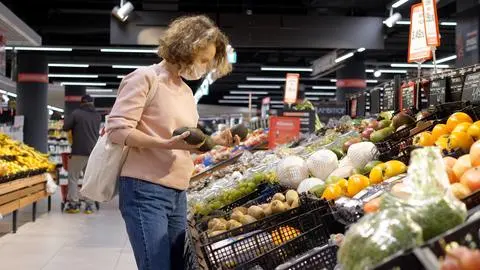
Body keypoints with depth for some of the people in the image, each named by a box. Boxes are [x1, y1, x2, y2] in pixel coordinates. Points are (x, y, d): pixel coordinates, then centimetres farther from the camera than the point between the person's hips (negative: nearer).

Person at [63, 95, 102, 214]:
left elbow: (65, 127, -1)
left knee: (73, 177, 6)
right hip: (94, 151, 4)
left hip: (79, 151, -4)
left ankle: (74, 204, 4)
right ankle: (89, 205, 7)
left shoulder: (76, 113, -5)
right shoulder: (97, 116, 8)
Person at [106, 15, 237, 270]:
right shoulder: (146, 77, -5)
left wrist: (214, 140, 8)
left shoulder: (186, 91, 19)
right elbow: (116, 129, -14)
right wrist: (169, 144, -24)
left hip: (178, 193, 8)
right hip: (146, 191, -8)